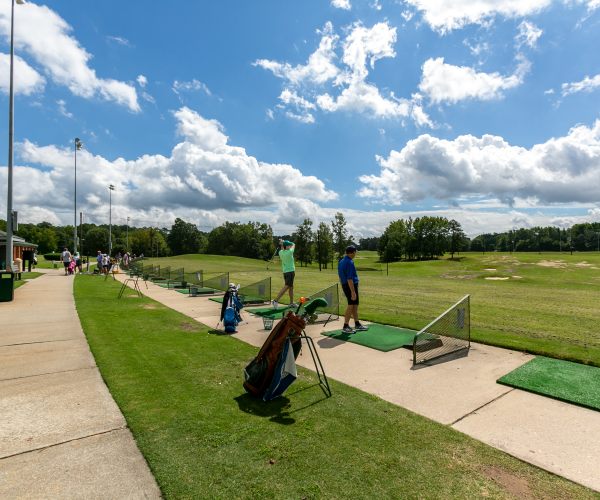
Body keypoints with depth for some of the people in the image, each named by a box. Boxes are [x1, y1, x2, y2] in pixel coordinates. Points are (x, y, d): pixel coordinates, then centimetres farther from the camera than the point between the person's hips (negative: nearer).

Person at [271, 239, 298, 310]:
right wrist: (284, 242, 10)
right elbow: (293, 245, 6)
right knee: (286, 287, -11)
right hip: (290, 271, -8)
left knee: (291, 287, 16)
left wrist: (282, 244, 9)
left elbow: (283, 249, 27)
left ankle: (292, 303, 21)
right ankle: (275, 301, -19)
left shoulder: (280, 253, 0)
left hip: (285, 272, 8)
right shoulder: (290, 252, -15)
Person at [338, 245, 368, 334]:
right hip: (351, 286, -9)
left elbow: (340, 277, 16)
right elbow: (349, 279, -24)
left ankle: (357, 325, 25)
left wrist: (343, 289, 23)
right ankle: (345, 327, 3)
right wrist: (353, 292, -23)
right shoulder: (350, 263, -19)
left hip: (345, 286, 9)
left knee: (355, 306, 16)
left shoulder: (341, 262, 10)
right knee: (351, 306, -2)